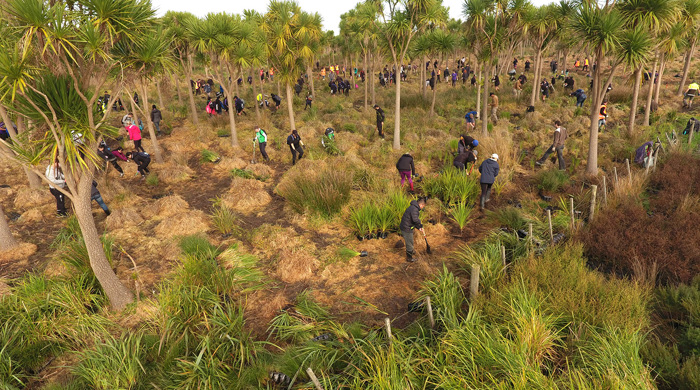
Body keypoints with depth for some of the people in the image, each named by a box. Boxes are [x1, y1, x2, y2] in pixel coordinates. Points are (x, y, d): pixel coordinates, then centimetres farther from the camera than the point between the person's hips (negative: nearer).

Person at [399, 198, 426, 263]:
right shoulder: (414, 209, -24)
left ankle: (410, 251, 54)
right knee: (409, 242, 9)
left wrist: (419, 228, 13)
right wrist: (421, 226, -19)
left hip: (404, 227, 10)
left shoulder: (413, 207, 10)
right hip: (406, 229, -10)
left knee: (409, 241, 31)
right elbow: (415, 220, -38)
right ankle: (409, 257, 27)